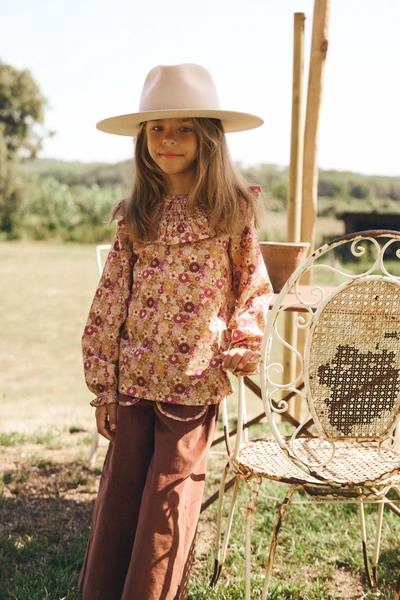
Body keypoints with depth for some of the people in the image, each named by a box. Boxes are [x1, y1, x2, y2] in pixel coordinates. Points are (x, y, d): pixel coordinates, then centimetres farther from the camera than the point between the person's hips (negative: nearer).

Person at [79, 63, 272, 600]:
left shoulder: (234, 212, -3)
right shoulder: (136, 217, 3)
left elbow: (255, 287, 6)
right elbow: (111, 299, 5)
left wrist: (241, 348, -8)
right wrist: (104, 384, 4)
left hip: (196, 382, -2)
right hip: (134, 375, 2)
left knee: (169, 499, 4)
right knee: (118, 495, 10)